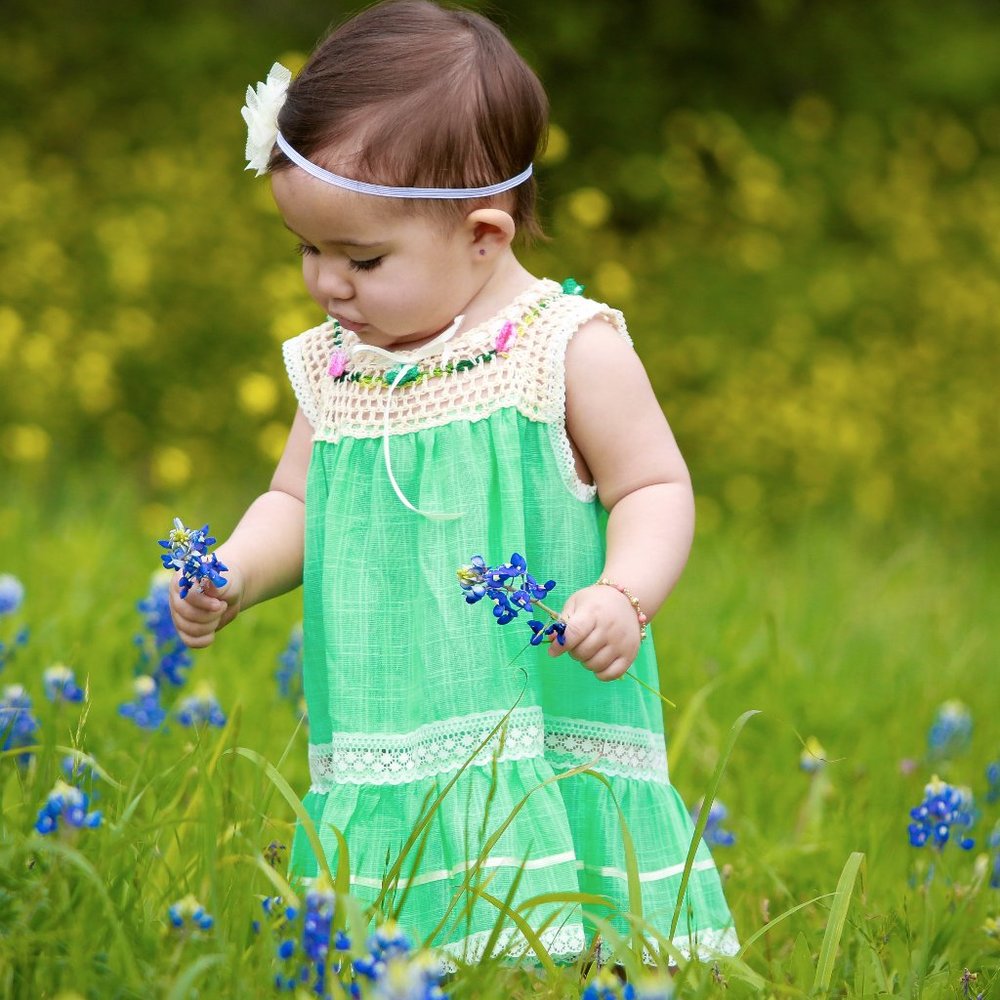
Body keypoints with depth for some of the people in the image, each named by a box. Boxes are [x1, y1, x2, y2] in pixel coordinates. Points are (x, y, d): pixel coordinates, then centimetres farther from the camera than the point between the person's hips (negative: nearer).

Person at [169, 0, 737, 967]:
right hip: (386, 765, 4)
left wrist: (624, 597, -21)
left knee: (540, 941, -11)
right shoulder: (332, 367, 10)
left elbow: (655, 490, -3)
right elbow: (295, 504, 20)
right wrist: (233, 574, 1)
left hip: (547, 757, -4)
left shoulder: (569, 348, -5)